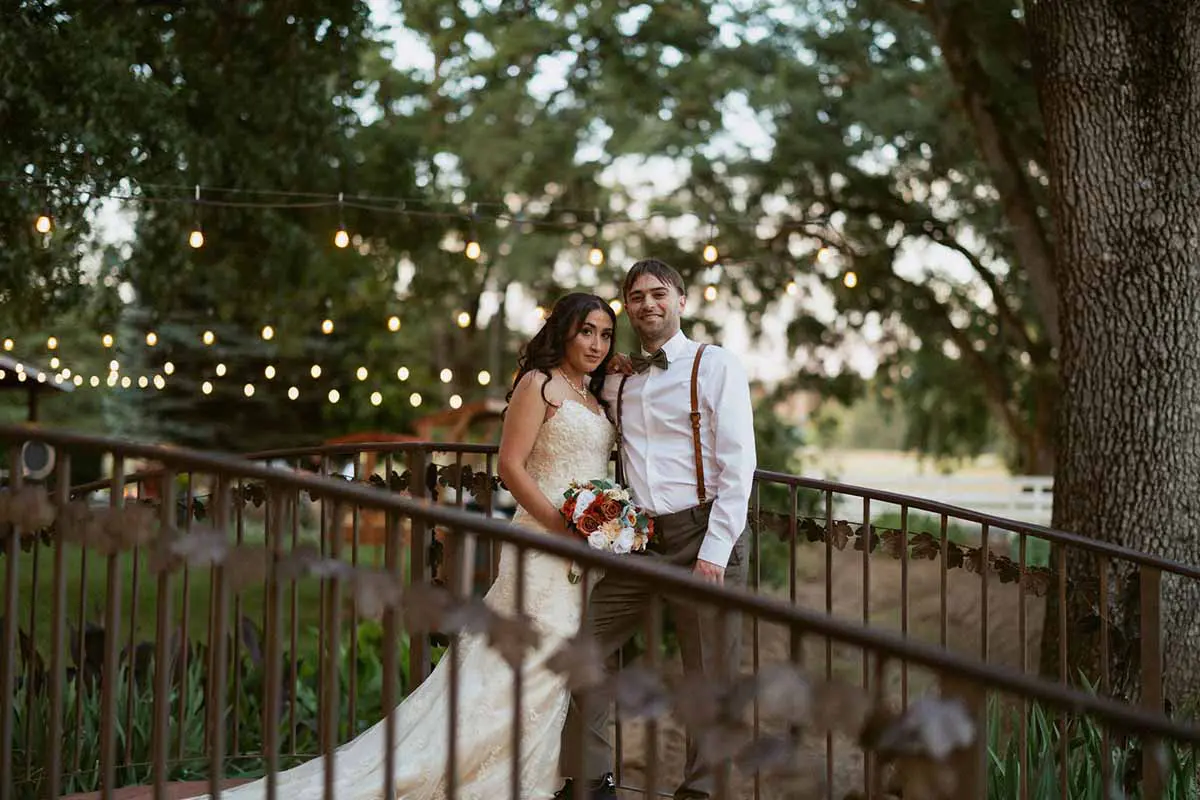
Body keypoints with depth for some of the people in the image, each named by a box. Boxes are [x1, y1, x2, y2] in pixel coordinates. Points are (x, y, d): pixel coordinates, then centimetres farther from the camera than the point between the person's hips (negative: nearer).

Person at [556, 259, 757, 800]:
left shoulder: (715, 366, -2)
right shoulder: (616, 380, 14)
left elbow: (738, 465, -9)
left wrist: (714, 551, -14)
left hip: (701, 536, -5)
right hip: (636, 538, 5)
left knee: (709, 679, 0)